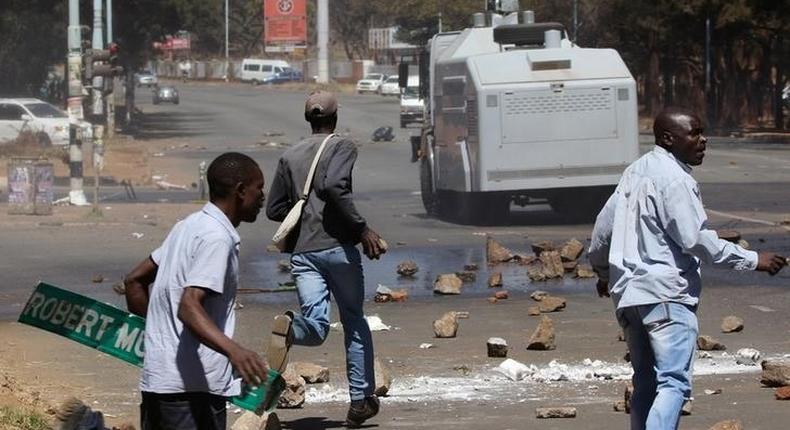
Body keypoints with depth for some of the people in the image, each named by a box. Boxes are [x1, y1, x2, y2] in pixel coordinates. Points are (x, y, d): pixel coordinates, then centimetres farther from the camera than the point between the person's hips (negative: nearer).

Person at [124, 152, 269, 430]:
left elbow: (135, 280, 23)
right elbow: (189, 307, -27)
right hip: (193, 386, -10)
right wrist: (233, 350, -40)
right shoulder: (216, 237, -14)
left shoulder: (190, 226, 16)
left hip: (157, 377, 10)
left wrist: (154, 328, 32)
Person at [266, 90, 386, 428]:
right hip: (337, 247, -3)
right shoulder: (343, 147, -1)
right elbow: (334, 186, -20)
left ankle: (289, 328, -40)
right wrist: (362, 229, -16)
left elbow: (274, 209, 15)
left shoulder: (290, 156, 15)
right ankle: (361, 399, 14)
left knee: (316, 326, -3)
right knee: (354, 322, 12)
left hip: (302, 251, 3)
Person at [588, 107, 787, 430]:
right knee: (674, 383, -15)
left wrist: (604, 273, 39)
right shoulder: (674, 179, -12)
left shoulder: (635, 172, 16)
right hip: (667, 293, -9)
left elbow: (603, 226, 23)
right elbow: (696, 239, -17)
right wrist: (752, 260, -10)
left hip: (628, 294, 9)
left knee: (645, 383, 15)